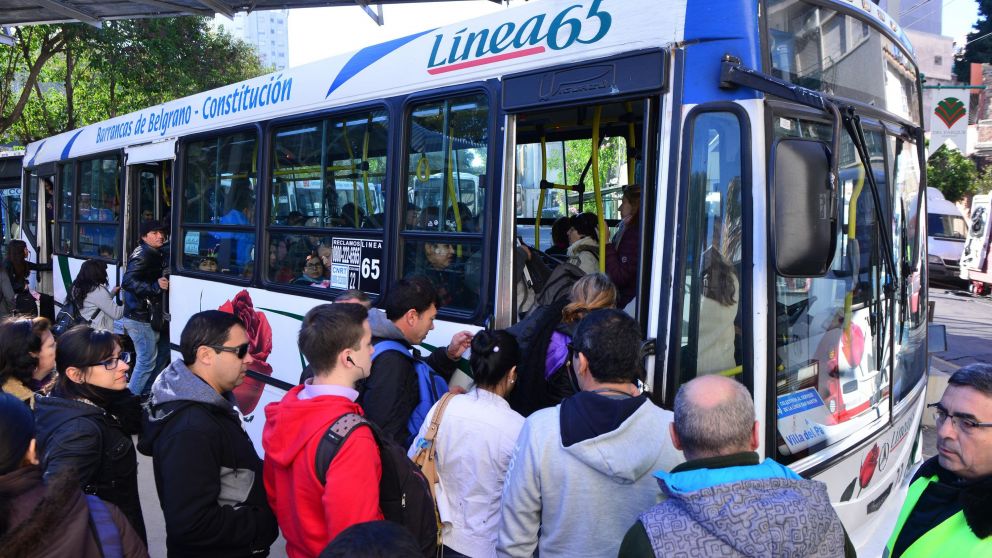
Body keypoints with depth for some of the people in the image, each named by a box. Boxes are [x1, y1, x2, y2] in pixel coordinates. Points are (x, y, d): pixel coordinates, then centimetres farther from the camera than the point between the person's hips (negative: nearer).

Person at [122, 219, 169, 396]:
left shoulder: (154, 254, 14)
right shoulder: (143, 255, -16)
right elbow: (128, 282, -27)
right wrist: (155, 286, -33)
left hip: (142, 316, 10)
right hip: (140, 318, -10)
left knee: (145, 359, 19)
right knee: (147, 361, -6)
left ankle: (132, 396, 31)